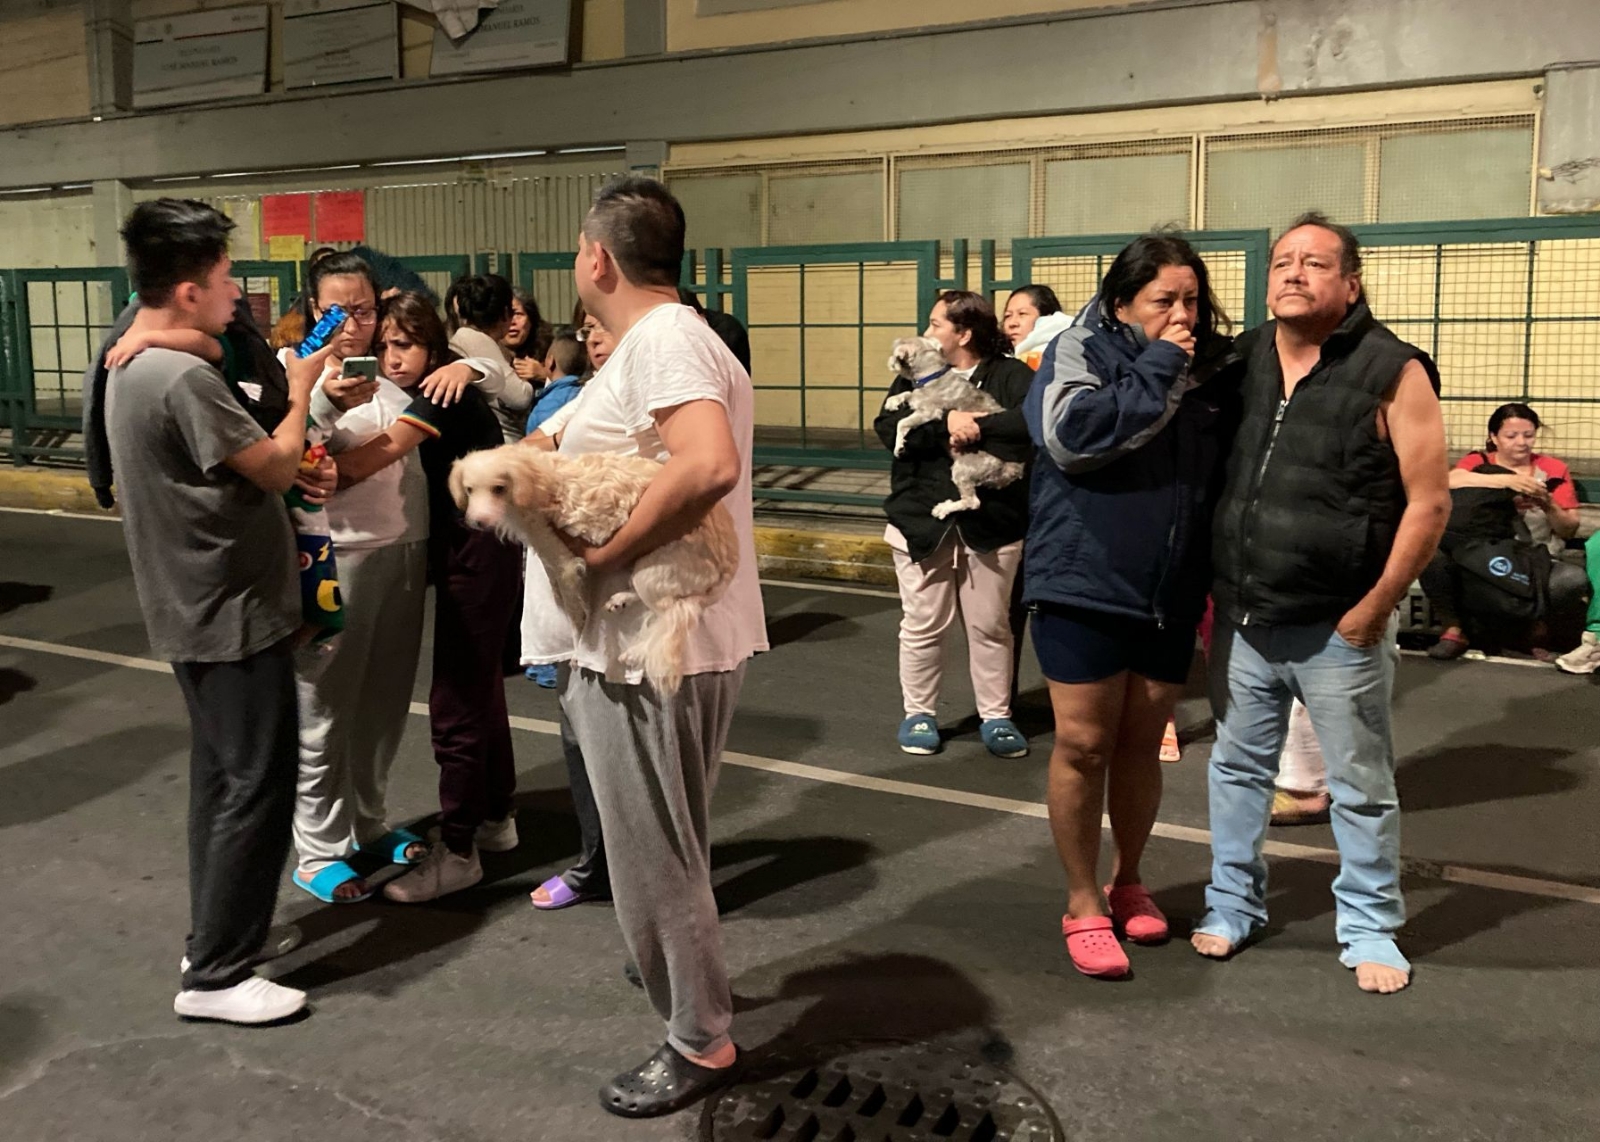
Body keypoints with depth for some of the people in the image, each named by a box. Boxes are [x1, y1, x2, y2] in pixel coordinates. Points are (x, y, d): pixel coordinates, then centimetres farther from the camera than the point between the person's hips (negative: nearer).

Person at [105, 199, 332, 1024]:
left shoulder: (131, 366, 9)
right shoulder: (184, 378, -24)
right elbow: (276, 467, -15)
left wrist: (290, 472, 2)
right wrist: (300, 393, -1)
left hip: (194, 609, 10)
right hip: (235, 613, -10)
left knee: (220, 775, 19)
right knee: (256, 786, -2)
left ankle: (211, 937, 30)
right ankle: (216, 976, 7)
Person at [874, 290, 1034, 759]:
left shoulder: (1009, 375, -1)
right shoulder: (916, 374, 8)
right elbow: (888, 426, -9)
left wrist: (978, 429, -22)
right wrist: (945, 424, -22)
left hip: (990, 523, -2)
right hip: (921, 522, 2)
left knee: (991, 626, 8)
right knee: (922, 625, 7)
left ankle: (996, 716, 21)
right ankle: (918, 714, 21)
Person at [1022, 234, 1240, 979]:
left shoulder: (1213, 368, 7)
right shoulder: (1079, 352, -6)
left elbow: (1232, 471, 13)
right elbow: (1074, 435, -24)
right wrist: (1160, 367, -18)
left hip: (1171, 594, 4)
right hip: (1085, 584, -4)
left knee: (1142, 746, 14)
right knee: (1083, 746, 1)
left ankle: (1128, 882, 33)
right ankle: (1083, 904, 16)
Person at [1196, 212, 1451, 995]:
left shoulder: (1391, 371, -8)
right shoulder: (1239, 362, 5)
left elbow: (1428, 503, -9)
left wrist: (1373, 608, -12)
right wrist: (1206, 589, 6)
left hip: (1339, 626, -4)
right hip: (1240, 619, 4)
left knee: (1361, 786, 9)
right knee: (1236, 767, 15)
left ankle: (1369, 929, 26)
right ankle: (1233, 905, 32)